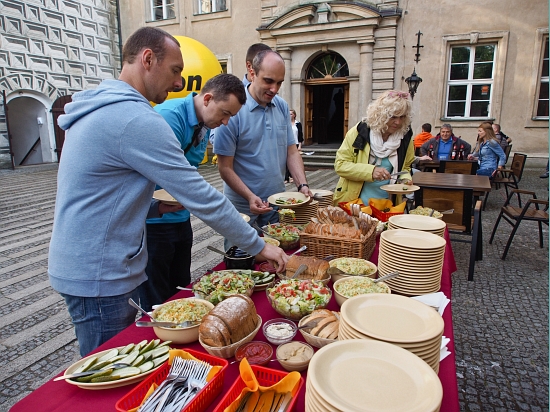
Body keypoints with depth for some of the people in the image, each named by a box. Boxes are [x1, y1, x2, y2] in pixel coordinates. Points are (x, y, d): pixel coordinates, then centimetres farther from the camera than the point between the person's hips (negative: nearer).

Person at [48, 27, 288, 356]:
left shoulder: (99, 109, 10)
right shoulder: (137, 119, -22)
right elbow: (202, 197, -22)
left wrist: (154, 207, 5)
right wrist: (259, 246, -12)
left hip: (80, 265, 10)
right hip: (99, 277, -10)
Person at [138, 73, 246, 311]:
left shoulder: (205, 125, 6)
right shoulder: (170, 116, -22)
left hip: (180, 218, 8)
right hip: (154, 220, -8)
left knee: (181, 290, 18)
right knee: (158, 303, 5)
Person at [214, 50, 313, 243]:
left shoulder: (282, 107, 2)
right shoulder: (233, 110, -15)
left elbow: (291, 151, 5)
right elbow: (225, 167, -14)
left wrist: (302, 185, -9)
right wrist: (250, 197, -23)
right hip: (243, 209, -5)